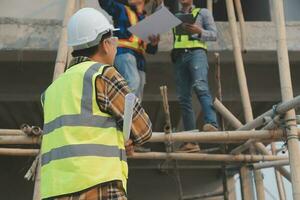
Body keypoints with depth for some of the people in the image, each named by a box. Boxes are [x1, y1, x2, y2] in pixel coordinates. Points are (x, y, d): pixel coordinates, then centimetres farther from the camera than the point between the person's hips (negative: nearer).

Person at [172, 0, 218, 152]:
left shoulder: (203, 12, 18)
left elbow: (214, 35, 9)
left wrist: (199, 31, -8)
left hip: (196, 52, -3)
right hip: (179, 56, 4)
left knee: (200, 86, -31)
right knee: (183, 98, -6)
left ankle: (212, 124, -46)